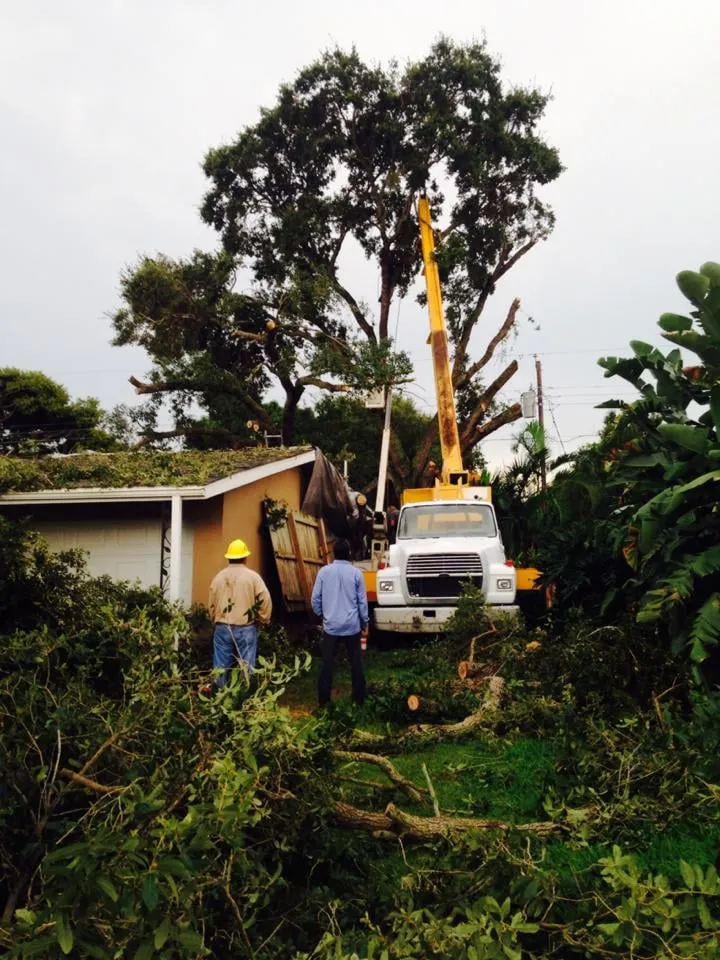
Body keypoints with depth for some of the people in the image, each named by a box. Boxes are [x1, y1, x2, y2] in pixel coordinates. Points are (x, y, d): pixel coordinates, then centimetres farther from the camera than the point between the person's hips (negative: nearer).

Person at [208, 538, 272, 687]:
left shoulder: (218, 577, 5)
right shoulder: (253, 576, -6)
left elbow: (211, 604, 12)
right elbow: (265, 601, -10)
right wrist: (263, 620, 6)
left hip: (222, 628, 3)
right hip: (245, 628, -3)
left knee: (220, 668, 10)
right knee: (247, 668, 4)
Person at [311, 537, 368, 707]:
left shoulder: (324, 572, -4)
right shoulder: (356, 573, -6)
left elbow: (316, 598, -1)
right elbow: (362, 601, -2)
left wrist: (321, 615, 16)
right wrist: (365, 623, 9)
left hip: (331, 625, 0)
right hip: (352, 626, 0)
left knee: (327, 663, 8)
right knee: (355, 662, 12)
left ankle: (323, 699, 13)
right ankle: (359, 698, 19)